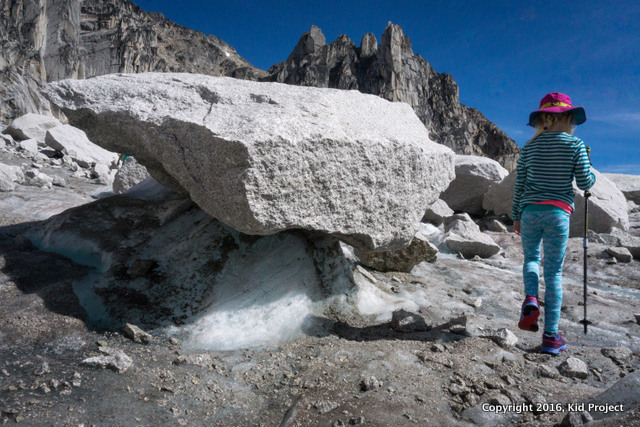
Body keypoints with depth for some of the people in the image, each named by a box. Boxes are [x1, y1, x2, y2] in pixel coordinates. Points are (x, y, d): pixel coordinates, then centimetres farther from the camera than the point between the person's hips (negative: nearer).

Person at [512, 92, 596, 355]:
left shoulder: (530, 146, 7)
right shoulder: (575, 145, 0)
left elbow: (519, 185, 8)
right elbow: (585, 183, 0)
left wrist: (516, 217, 15)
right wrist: (592, 174, 23)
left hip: (530, 211, 2)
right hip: (558, 212, -2)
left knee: (531, 258, 24)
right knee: (554, 272, 4)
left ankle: (530, 299, -4)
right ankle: (550, 336, 8)